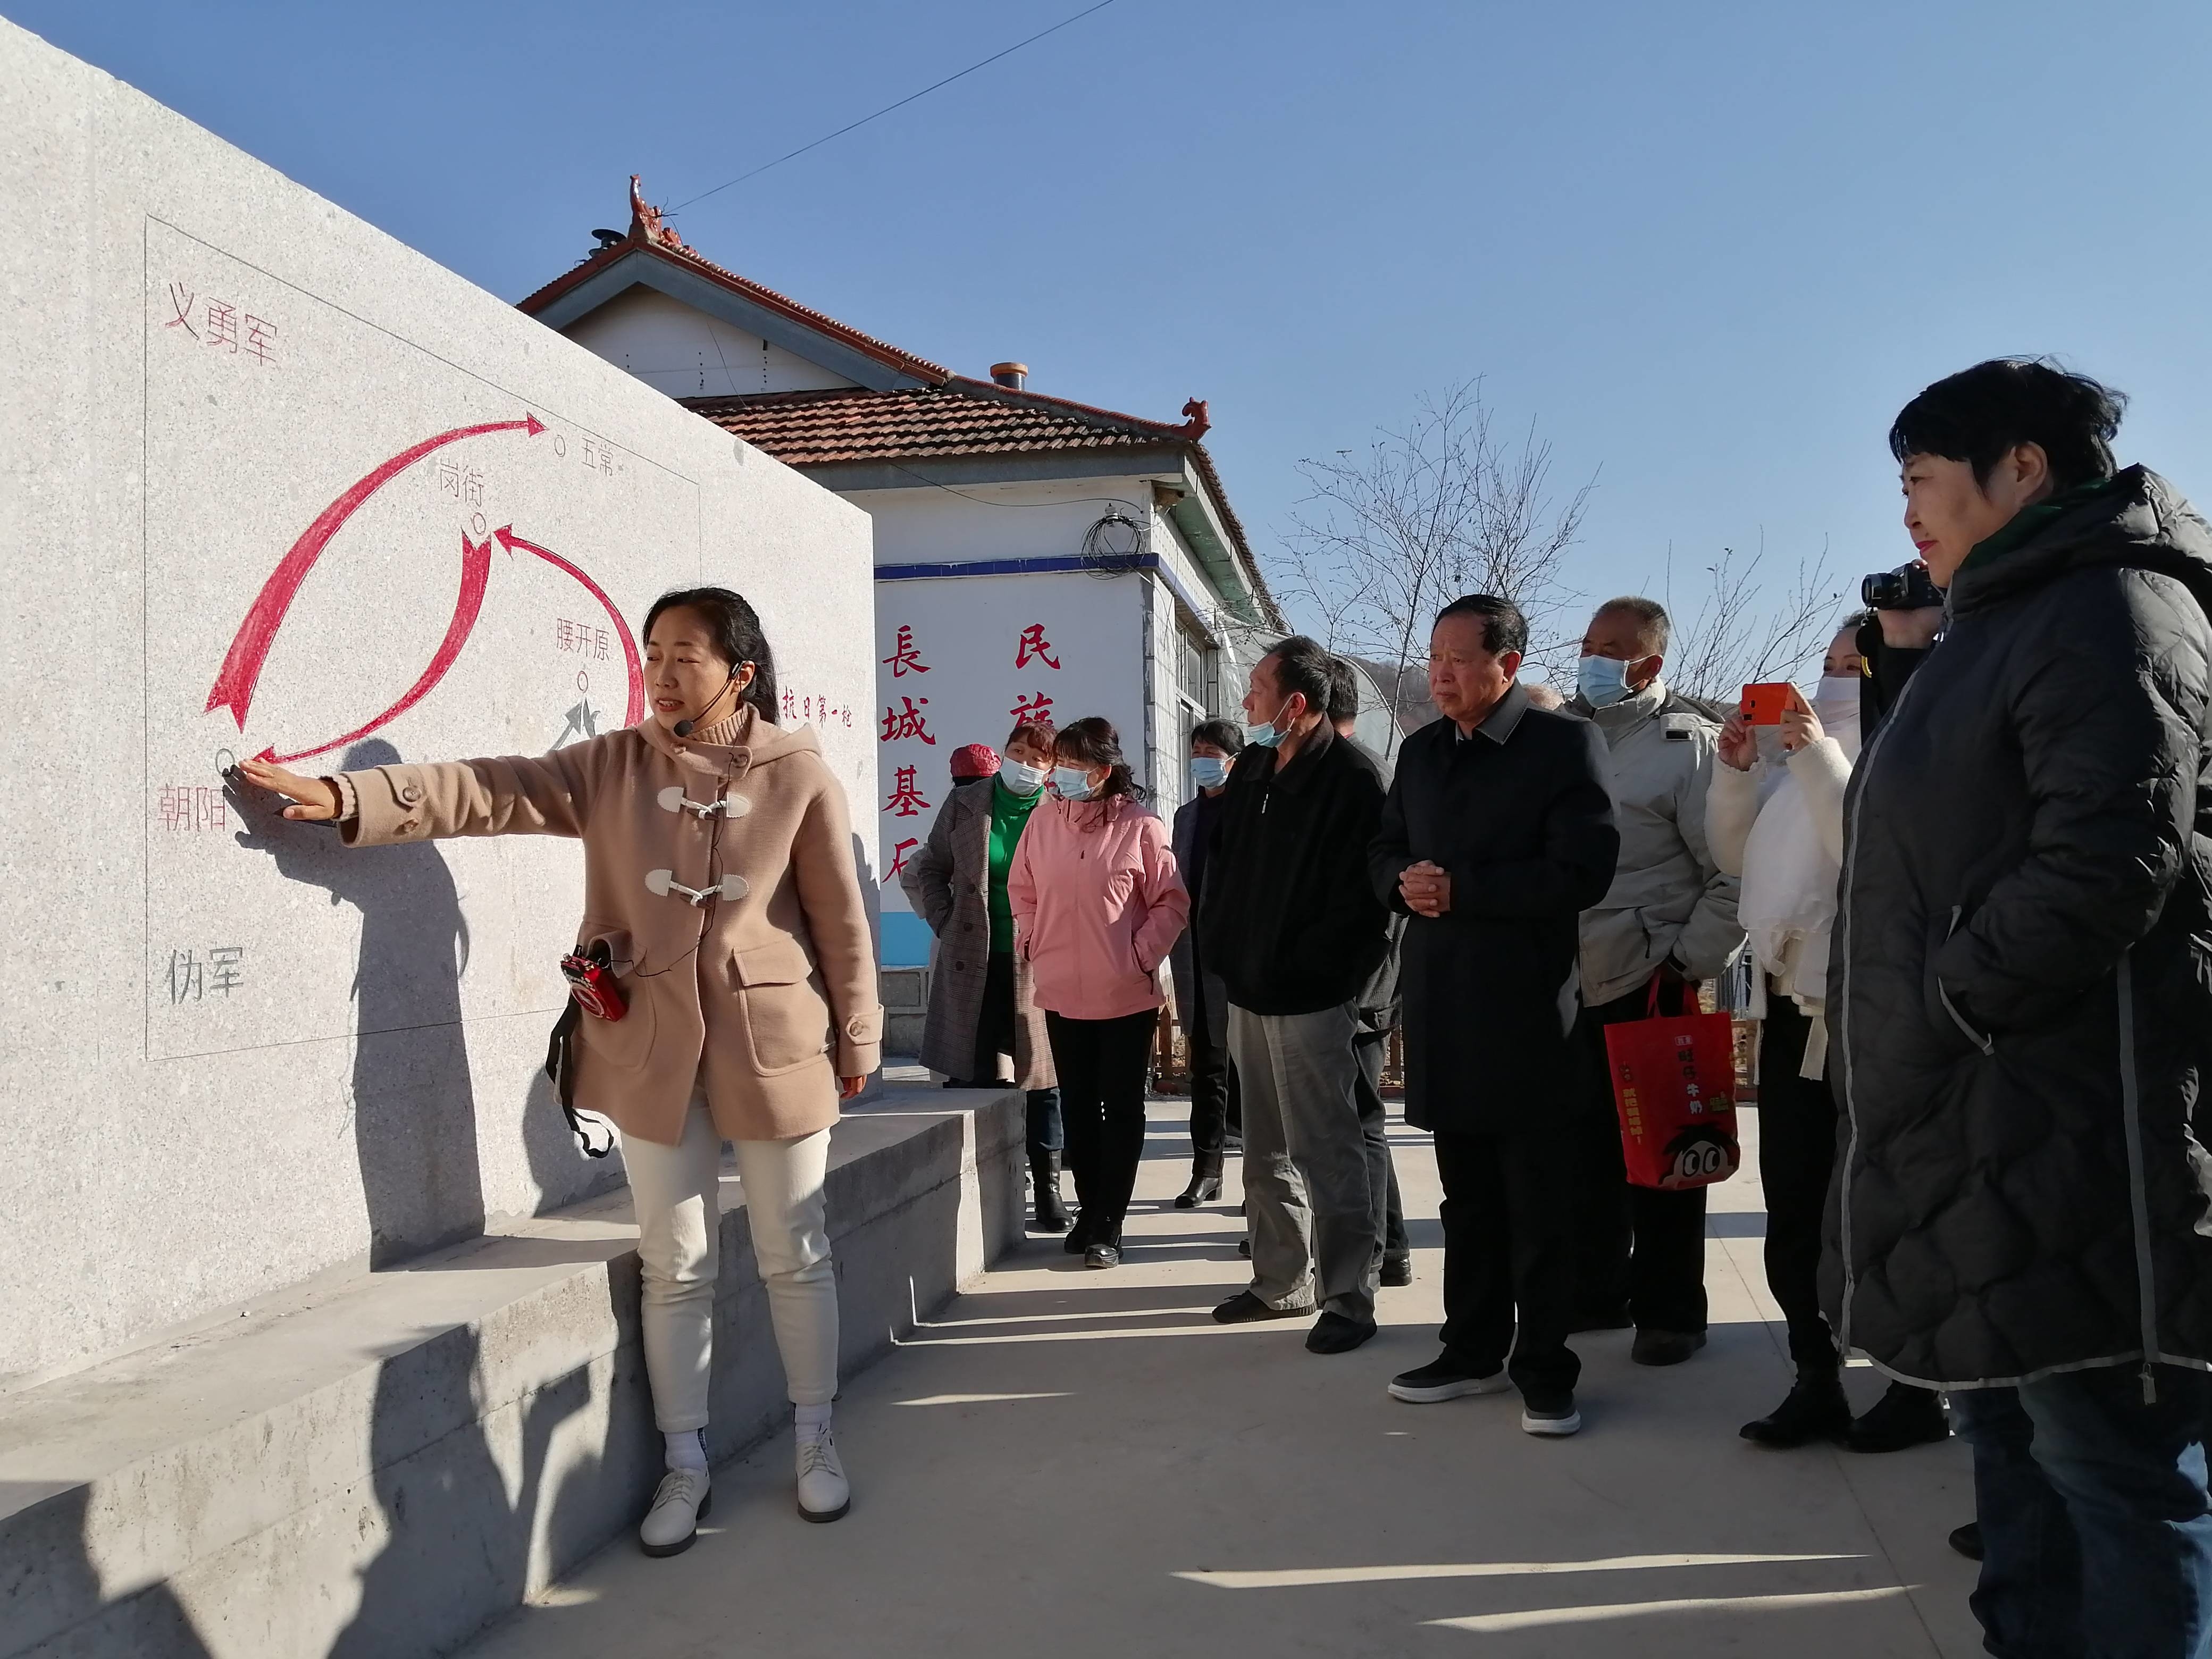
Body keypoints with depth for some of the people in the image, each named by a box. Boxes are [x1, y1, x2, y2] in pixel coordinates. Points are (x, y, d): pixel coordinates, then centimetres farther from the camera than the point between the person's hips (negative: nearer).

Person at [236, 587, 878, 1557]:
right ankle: (686, 1465, 26)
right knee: (676, 1268, 11)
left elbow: (840, 918, -3)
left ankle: (815, 1441, 30)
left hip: (773, 1047, -2)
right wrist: (348, 799, -18)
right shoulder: (614, 766, 1)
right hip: (650, 1051, 2)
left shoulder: (800, 776, -6)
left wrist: (857, 1038, 1)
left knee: (795, 1257, 11)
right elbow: (492, 792, -7)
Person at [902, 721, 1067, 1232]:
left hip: (1035, 965, -1)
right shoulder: (966, 803, 3)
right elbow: (924, 872, 11)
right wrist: (947, 924, 2)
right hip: (971, 964, 2)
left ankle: (1047, 1187, 15)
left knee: (1040, 1074, 4)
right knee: (968, 1075, 8)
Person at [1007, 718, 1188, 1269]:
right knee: (1078, 1105, 13)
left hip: (1126, 994, -4)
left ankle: (1108, 1224, 14)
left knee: (1122, 1108, 6)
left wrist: (1143, 953, -10)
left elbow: (1172, 900, -4)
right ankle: (1088, 1209, 27)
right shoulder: (1044, 819, 1)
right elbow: (1021, 889, 13)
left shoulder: (1140, 826, -10)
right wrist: (1030, 941, 4)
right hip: (1062, 992, 4)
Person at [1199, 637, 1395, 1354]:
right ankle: (1282, 1281, 29)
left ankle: (1349, 1297, 9)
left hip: (1310, 1001, -8)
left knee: (1326, 1153, -2)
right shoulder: (1253, 769, 11)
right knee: (1267, 1153, 16)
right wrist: (1224, 949, 9)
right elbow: (1225, 865, 19)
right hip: (1250, 994, 8)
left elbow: (1360, 900, -17)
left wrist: (1309, 975, -16)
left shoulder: (1351, 780, -14)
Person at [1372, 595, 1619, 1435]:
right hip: (1440, 999, 6)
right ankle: (1474, 1349, 27)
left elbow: (1581, 873, -16)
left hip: (1525, 1001, -6)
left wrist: (1460, 888, -17)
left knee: (1539, 1198, 3)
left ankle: (1544, 1369, 15)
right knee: (1466, 1193, 15)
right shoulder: (1421, 751, 13)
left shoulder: (1566, 744, -7)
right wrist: (1405, 882, -5)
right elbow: (1385, 851, 19)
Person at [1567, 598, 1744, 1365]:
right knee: (1585, 1145, 13)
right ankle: (1596, 1292, 28)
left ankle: (1669, 1311, 18)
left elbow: (1734, 873, -9)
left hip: (1649, 985, -5)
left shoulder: (1687, 744, -7)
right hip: (1568, 984, 6)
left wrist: (1688, 963, -11)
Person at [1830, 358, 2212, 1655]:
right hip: (1982, 1114, 10)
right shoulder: (2012, 622, 20)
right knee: (2015, 1432, 19)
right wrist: (1910, 1020, 12)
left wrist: (1949, 1001, -15)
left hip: (2070, 1123, -10)